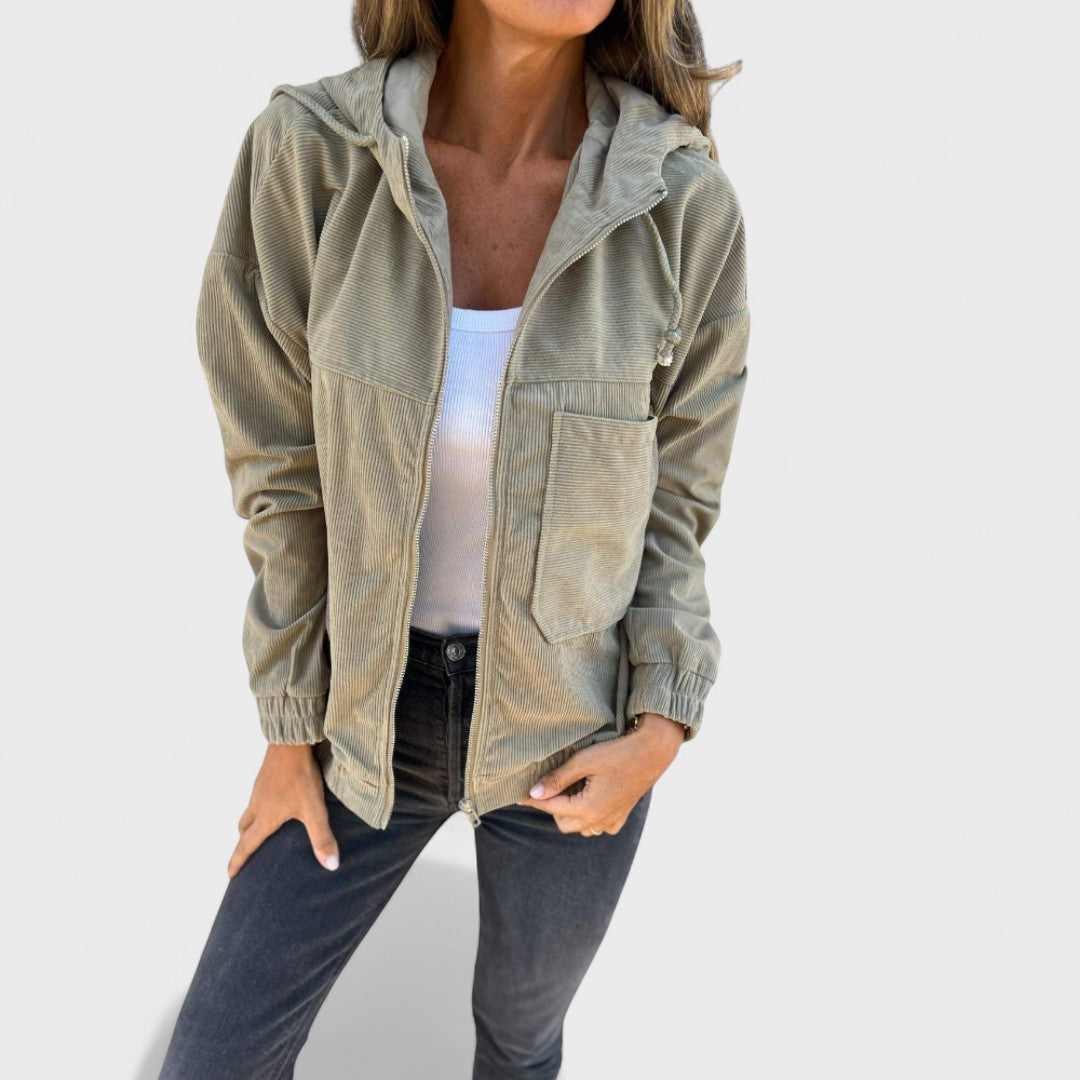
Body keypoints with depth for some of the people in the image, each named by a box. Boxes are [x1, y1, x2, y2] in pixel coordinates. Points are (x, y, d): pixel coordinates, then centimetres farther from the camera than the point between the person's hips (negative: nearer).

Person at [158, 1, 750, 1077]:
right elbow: (286, 471, -9)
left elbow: (670, 496, -4)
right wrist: (289, 731, -3)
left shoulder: (688, 207, -18)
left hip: (573, 723, 0)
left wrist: (661, 732, -13)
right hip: (377, 708, 1)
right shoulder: (306, 153, -18)